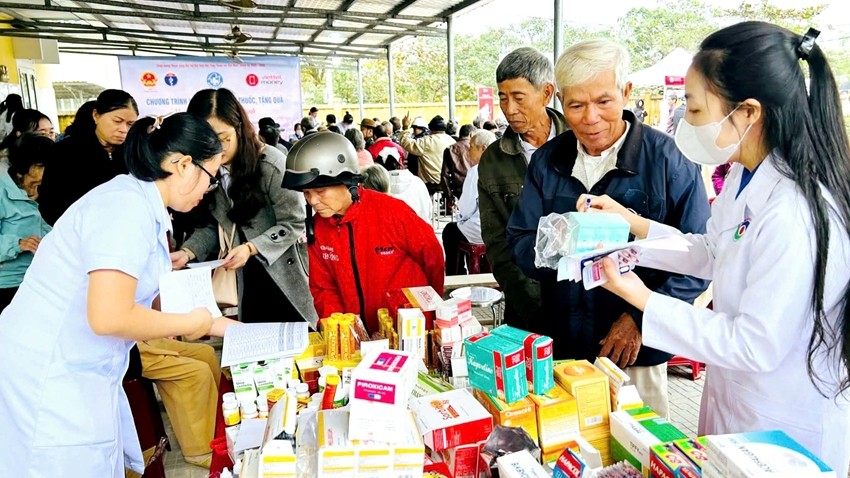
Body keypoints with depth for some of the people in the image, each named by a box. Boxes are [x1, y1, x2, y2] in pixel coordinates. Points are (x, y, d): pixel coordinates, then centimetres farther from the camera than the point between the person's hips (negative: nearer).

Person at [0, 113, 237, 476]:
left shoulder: (144, 204, 7)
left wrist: (218, 325, 12)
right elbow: (109, 317, -29)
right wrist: (191, 323, -15)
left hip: (81, 374, 9)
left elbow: (146, 298, 13)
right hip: (49, 379, -9)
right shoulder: (127, 207, -22)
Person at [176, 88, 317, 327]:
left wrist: (251, 248, -27)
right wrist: (188, 252, -15)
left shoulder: (271, 162, -18)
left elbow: (293, 223, -16)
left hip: (286, 274, -5)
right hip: (248, 277, 5)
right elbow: (212, 225, 3)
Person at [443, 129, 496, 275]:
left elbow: (466, 209, -14)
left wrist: (460, 216, 7)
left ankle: (452, 276, 30)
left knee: (450, 230, 20)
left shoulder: (476, 170, -13)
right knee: (459, 226, 29)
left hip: (483, 230, -6)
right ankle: (461, 272, 35)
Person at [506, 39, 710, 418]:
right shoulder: (547, 161, 3)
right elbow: (520, 244, 1)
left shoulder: (669, 159, -8)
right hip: (557, 349, 3)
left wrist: (642, 316, -16)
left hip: (635, 356, -2)